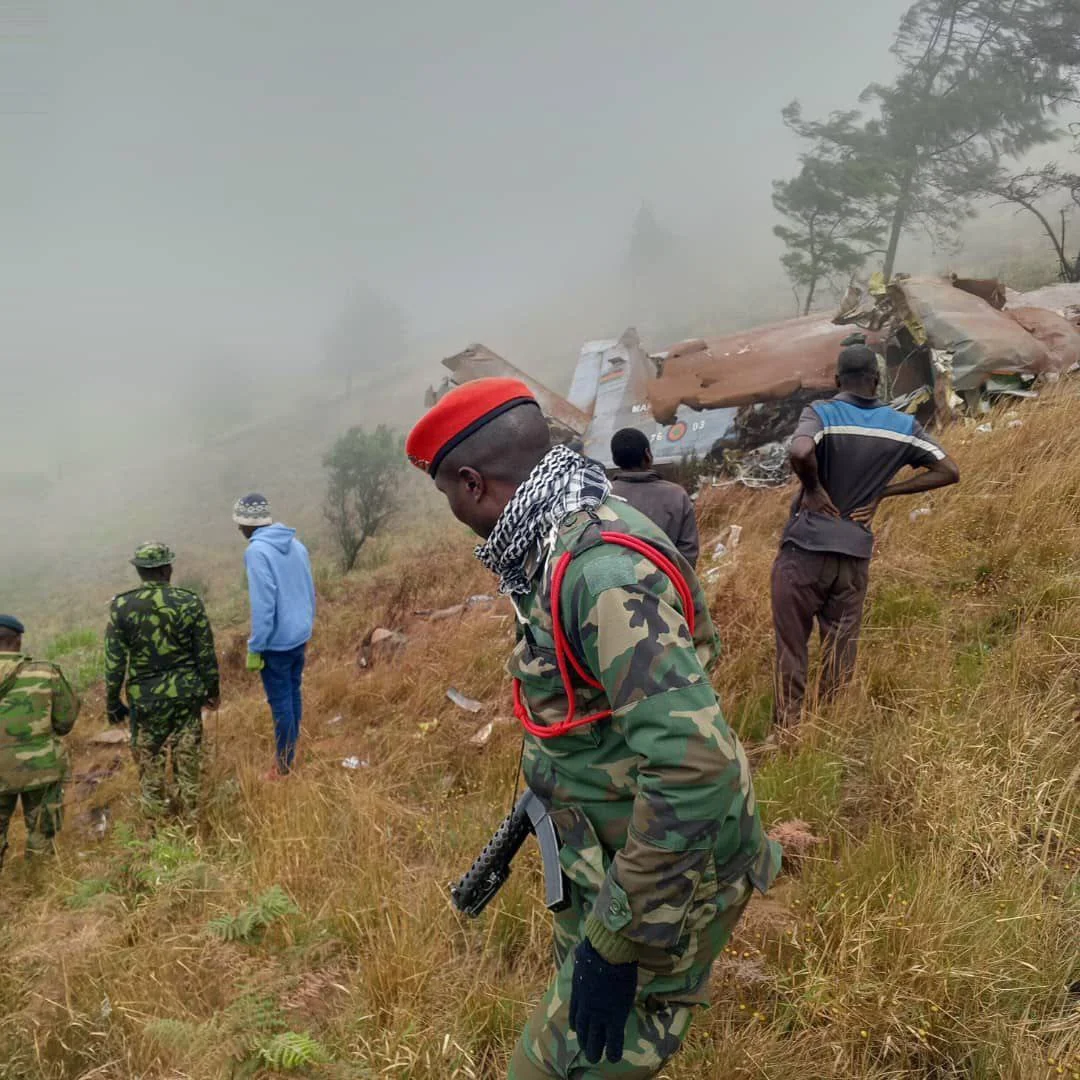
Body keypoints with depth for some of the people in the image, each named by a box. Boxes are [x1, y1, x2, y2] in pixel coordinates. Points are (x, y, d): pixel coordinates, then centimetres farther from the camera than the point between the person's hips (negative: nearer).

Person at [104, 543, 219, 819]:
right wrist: (213, 690, 10)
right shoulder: (190, 603, -10)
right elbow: (206, 654, -4)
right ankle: (189, 811, 24)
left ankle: (155, 811, 29)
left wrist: (112, 702, 5)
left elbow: (114, 661, -6)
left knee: (148, 755, 17)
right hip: (187, 693, 0)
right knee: (187, 755, 13)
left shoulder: (121, 607, -10)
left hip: (145, 697, 0)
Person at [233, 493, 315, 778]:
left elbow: (263, 603, -22)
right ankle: (290, 753, 33)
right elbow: (310, 592, 11)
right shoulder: (296, 544, 4)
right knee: (294, 693, 19)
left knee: (280, 702, 3)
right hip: (300, 636, 8)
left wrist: (254, 648, -15)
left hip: (276, 642, -7)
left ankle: (284, 766, 14)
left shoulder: (257, 551, -18)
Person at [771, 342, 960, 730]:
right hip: (856, 552, 4)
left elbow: (800, 453, -30)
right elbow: (949, 471, 6)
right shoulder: (902, 426, 4)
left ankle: (788, 725, 12)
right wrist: (883, 492, 5)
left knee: (792, 641, 7)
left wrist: (814, 490, -11)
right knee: (841, 647, 14)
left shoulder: (821, 414, -9)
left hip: (806, 545, -3)